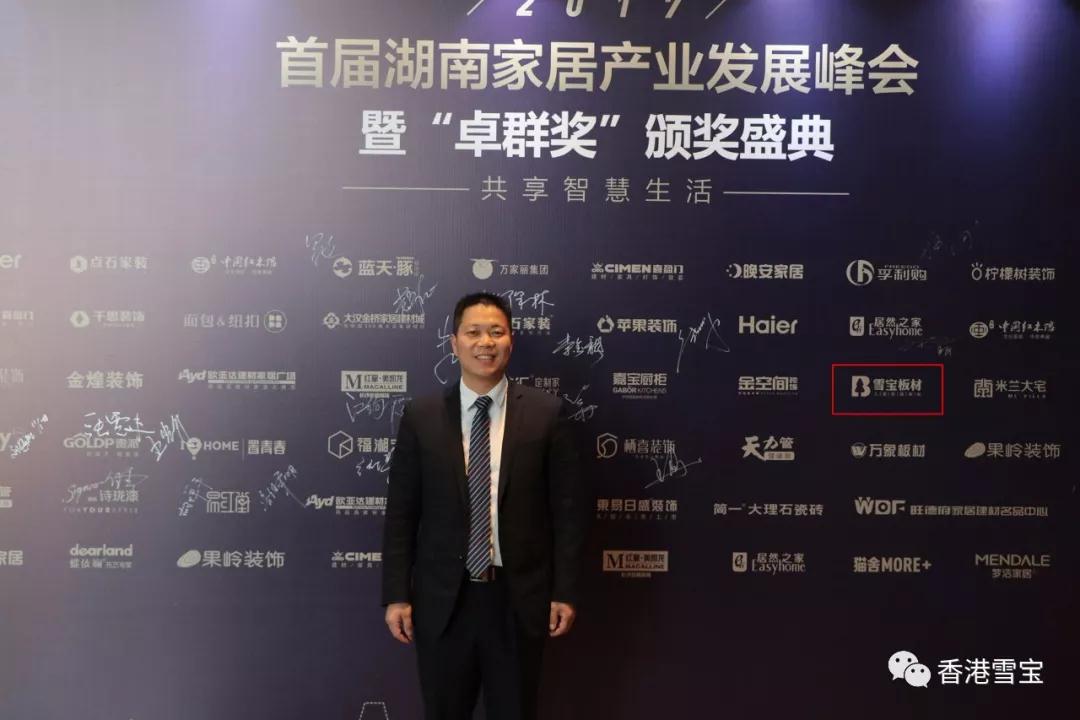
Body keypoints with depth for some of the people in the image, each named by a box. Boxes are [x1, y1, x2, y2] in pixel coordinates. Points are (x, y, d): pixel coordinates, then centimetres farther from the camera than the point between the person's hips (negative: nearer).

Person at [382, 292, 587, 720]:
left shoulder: (545, 413, -4)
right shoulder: (421, 417, -1)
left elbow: (568, 509, -2)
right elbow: (401, 514, 1)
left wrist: (565, 592, -4)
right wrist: (397, 595, -2)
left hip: (518, 598, 0)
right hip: (442, 599, 1)